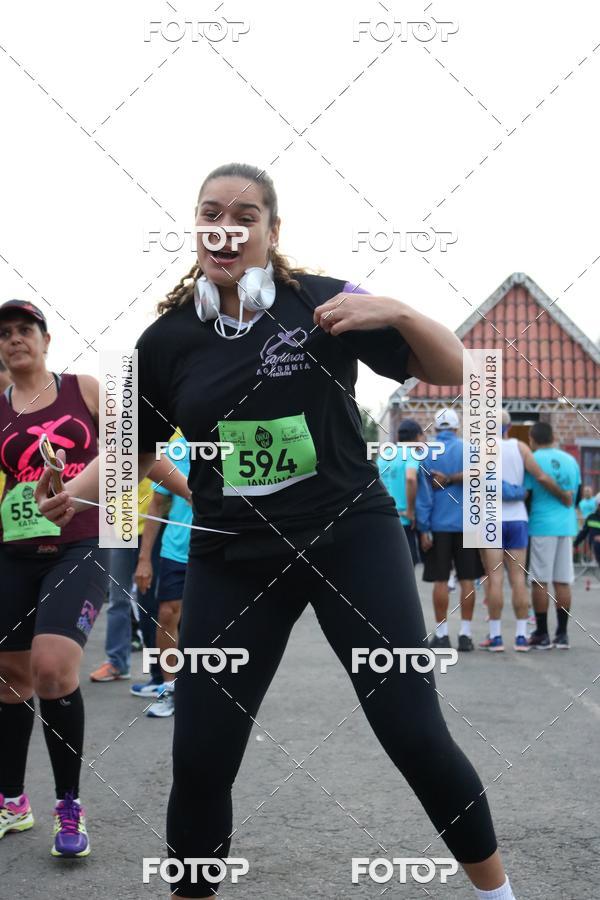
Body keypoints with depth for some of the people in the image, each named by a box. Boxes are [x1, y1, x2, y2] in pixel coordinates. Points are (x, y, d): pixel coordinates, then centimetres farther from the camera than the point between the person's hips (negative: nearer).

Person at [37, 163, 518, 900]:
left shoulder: (320, 300, -5)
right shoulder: (167, 339, 1)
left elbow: (452, 371, -3)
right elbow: (136, 450, 12)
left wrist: (397, 313, -22)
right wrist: (75, 493, -8)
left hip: (350, 536, -2)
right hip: (232, 558, 2)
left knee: (414, 733, -4)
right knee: (199, 758, 1)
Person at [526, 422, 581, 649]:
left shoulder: (532, 460, -6)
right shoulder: (571, 460, 9)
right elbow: (576, 494, 15)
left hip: (541, 526, -4)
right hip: (567, 525, 5)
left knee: (540, 581, 1)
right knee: (562, 581, 7)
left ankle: (542, 635, 3)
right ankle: (562, 635, 10)